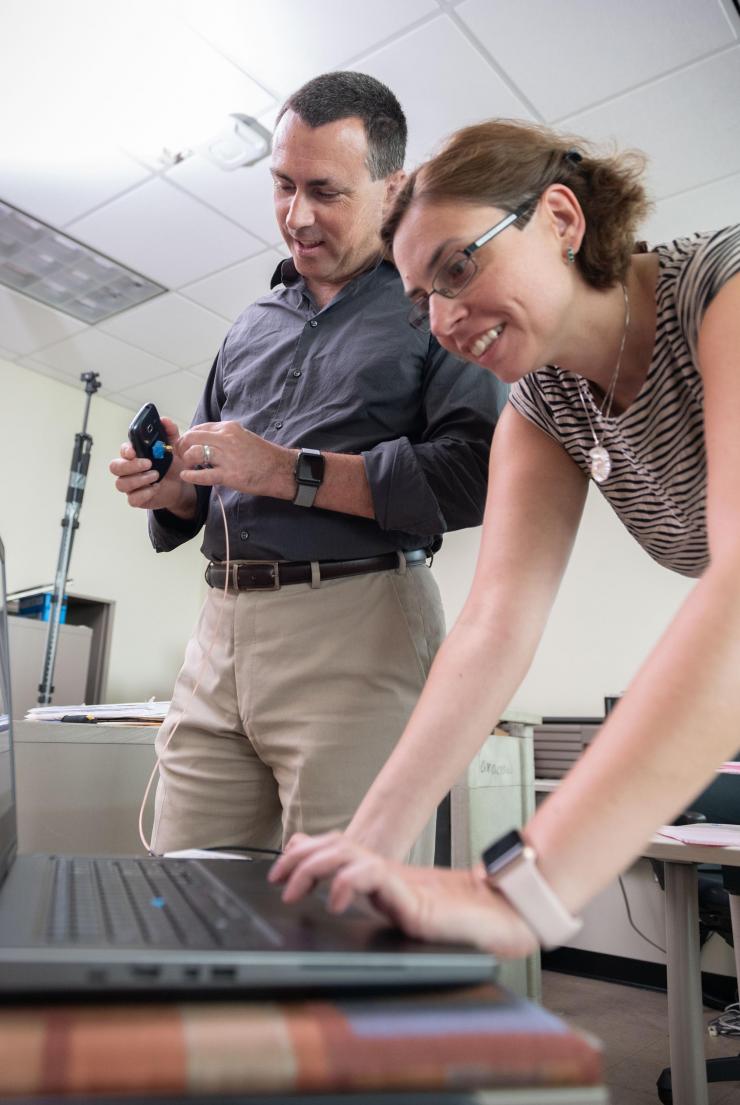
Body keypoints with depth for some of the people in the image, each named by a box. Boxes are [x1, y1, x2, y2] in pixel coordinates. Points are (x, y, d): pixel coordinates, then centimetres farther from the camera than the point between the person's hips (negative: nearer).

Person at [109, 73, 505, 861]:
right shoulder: (251, 328, 24)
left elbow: (480, 471, -12)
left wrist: (292, 472, -12)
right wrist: (173, 486, 3)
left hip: (356, 627, -5)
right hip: (221, 630, 6)